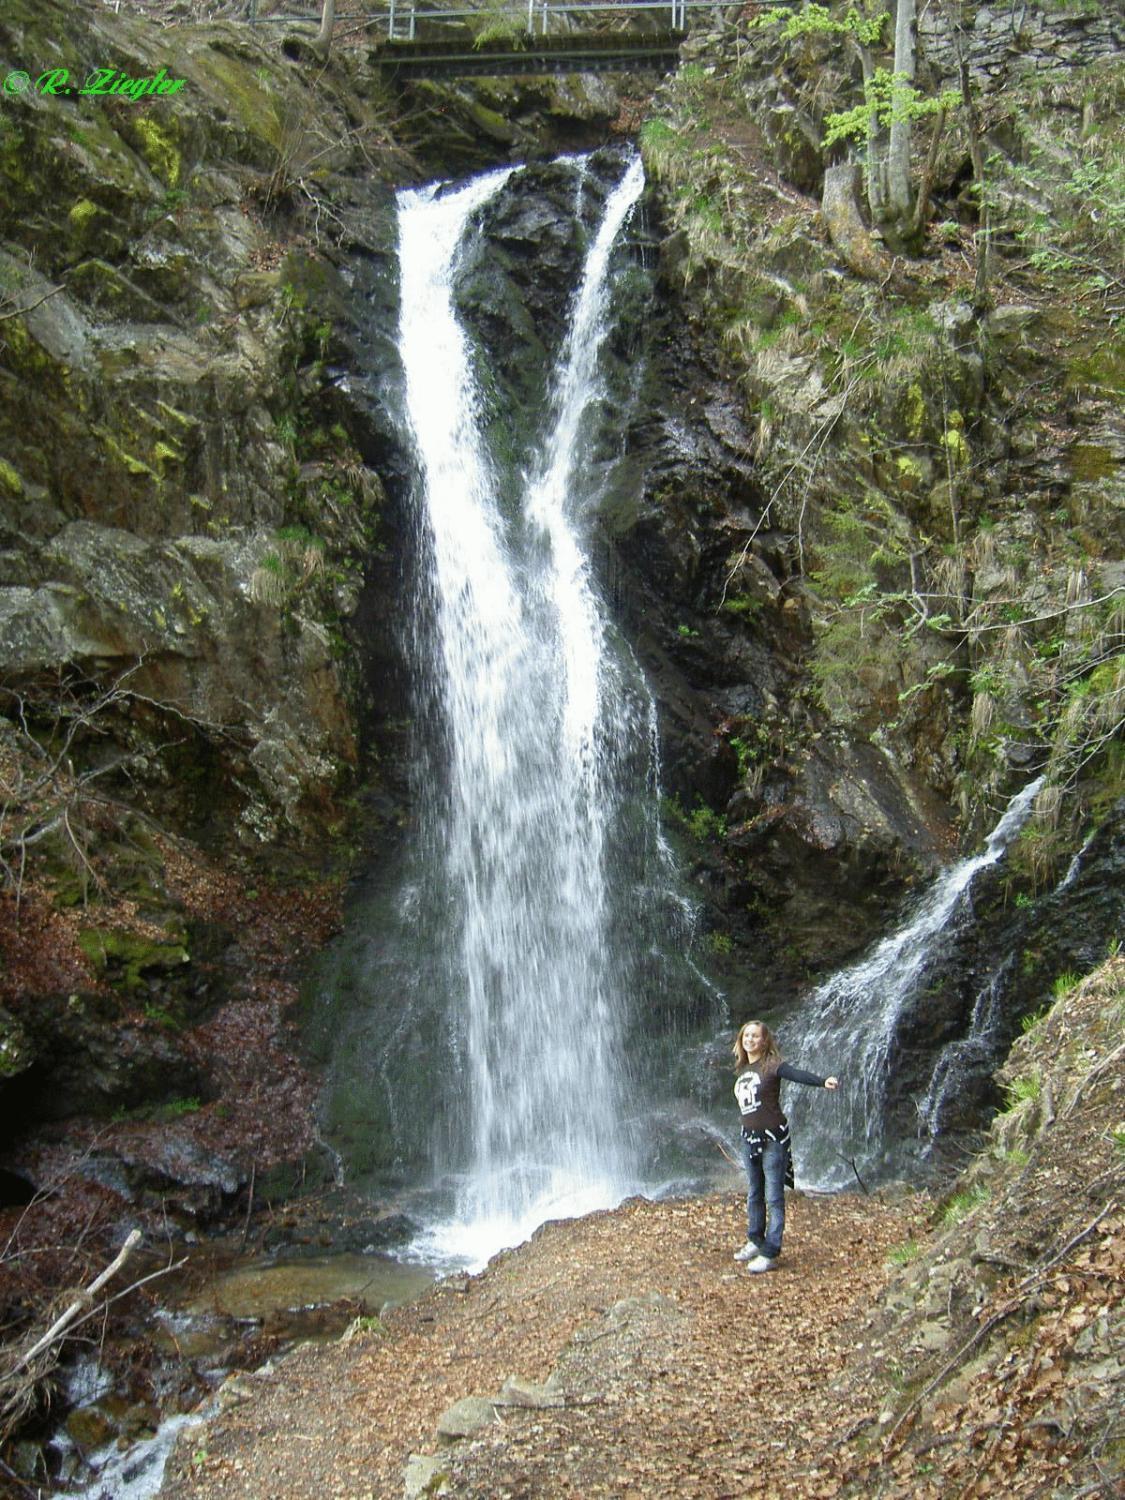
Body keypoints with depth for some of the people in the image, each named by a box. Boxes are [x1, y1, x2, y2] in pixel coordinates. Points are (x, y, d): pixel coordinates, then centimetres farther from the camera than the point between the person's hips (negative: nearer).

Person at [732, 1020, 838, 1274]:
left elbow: (797, 1074, -28)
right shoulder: (743, 1070, 8)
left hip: (772, 1137, -7)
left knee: (773, 1197, -3)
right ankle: (755, 1241, 34)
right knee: (754, 1195, 19)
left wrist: (824, 1082, -44)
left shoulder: (771, 1065, -12)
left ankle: (770, 1253, 0)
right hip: (749, 1137, 7)